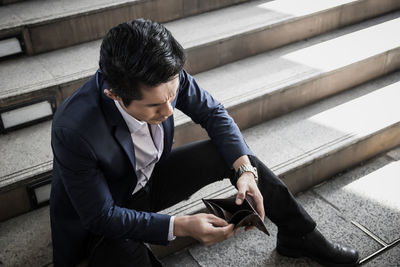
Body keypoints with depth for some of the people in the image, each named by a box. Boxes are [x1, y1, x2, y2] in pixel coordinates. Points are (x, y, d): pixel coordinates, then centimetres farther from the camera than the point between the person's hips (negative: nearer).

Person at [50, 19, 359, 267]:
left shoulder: (167, 77, -25)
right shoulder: (73, 130, -37)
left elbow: (213, 113, -8)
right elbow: (101, 216, -27)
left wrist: (245, 170, -22)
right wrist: (180, 226, -32)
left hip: (152, 178, 5)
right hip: (104, 218, -4)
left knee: (235, 152, -9)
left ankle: (299, 236, 11)